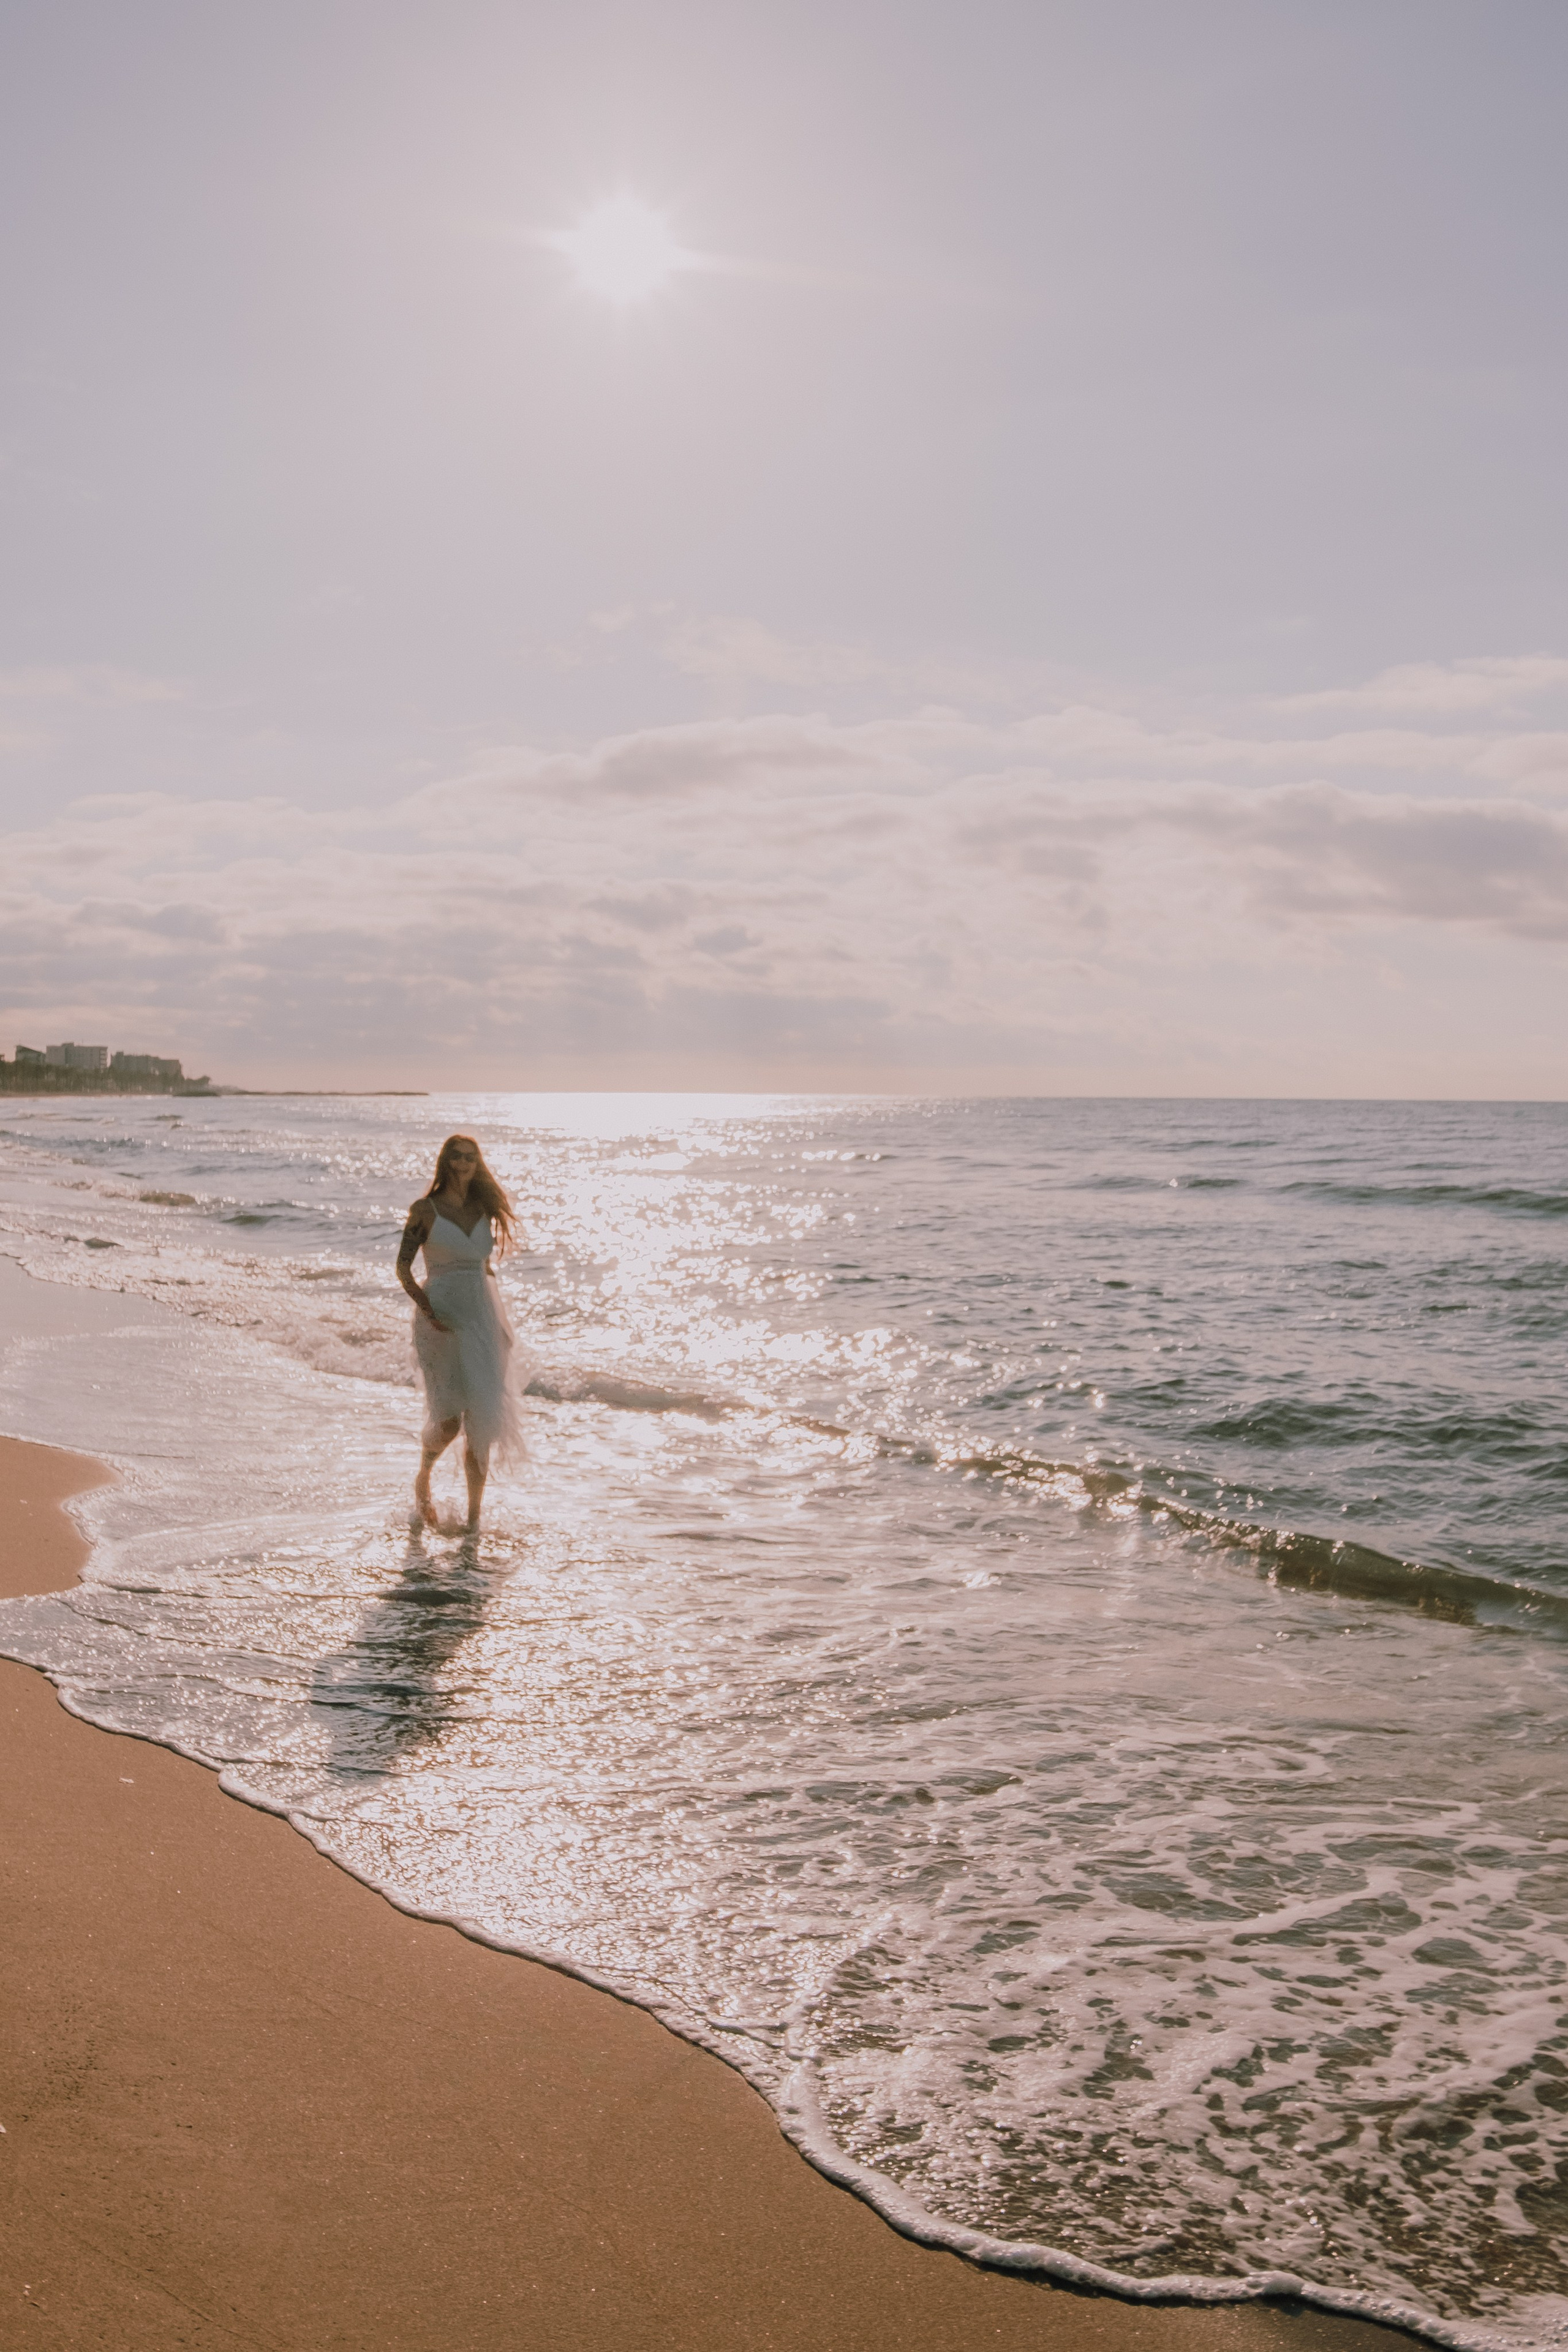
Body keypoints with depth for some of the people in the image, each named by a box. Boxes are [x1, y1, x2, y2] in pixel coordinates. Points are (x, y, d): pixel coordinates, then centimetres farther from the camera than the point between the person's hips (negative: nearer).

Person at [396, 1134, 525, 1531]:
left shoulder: (484, 1208, 10)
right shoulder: (425, 1210, -3)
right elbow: (403, 1267, -4)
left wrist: (498, 1319, 13)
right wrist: (425, 1305, -17)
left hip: (482, 1318, 4)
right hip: (441, 1320, -4)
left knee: (481, 1418, 0)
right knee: (448, 1418, -8)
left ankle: (474, 1516, 8)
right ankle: (422, 1480, 24)